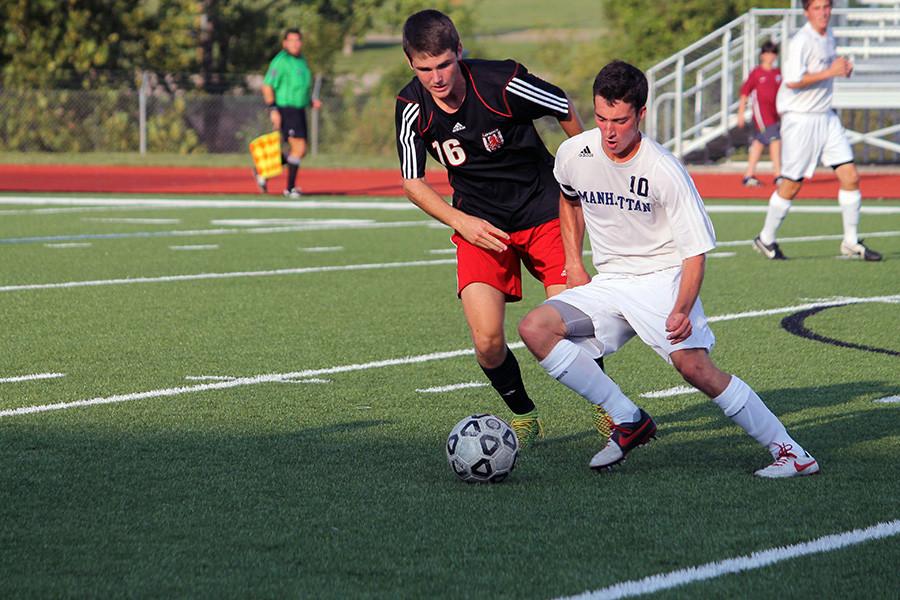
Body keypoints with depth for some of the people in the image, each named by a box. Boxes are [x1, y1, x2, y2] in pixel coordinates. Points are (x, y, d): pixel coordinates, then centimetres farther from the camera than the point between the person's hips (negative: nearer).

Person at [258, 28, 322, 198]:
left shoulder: (301, 61, 16)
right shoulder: (281, 61, -11)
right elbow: (267, 86, -14)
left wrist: (311, 101, 12)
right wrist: (273, 110, -20)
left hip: (299, 111, 9)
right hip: (285, 110, -9)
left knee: (299, 151, 9)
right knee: (299, 148, -13)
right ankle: (290, 188, -4)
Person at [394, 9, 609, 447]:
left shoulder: (501, 83, -21)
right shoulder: (412, 107, -13)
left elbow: (567, 111, -2)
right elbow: (412, 182, 0)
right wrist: (461, 222, -15)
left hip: (543, 210, -2)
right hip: (480, 225, 2)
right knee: (487, 341, -15)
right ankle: (523, 416, 13)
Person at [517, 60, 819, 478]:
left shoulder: (665, 172, -18)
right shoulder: (573, 154, -4)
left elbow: (696, 251, -15)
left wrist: (682, 311, -31)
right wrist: (574, 263, 15)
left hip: (662, 278, -5)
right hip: (608, 284, 5)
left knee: (693, 365, -27)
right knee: (534, 329, -16)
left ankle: (788, 451, -16)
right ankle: (628, 421, -9)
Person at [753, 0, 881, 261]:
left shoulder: (828, 37, 10)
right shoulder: (801, 41, -17)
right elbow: (792, 80, -27)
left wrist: (843, 68, 5)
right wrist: (830, 72, -23)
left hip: (826, 117, 7)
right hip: (800, 119, -7)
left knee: (850, 177, 0)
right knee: (791, 186, 1)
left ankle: (851, 242, 9)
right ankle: (765, 239, 19)